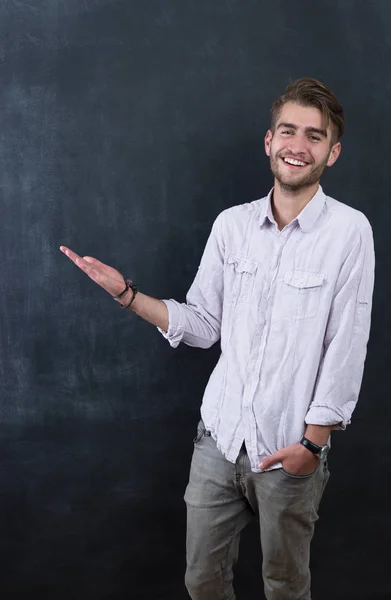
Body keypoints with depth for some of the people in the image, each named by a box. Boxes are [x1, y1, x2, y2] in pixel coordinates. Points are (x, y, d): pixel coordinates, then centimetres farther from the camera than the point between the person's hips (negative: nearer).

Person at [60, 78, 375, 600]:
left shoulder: (348, 231, -10)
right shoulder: (231, 225, 1)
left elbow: (347, 348, -10)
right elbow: (203, 326, 5)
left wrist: (313, 441, -10)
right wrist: (126, 294, -4)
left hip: (290, 450, -3)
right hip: (220, 436, 3)